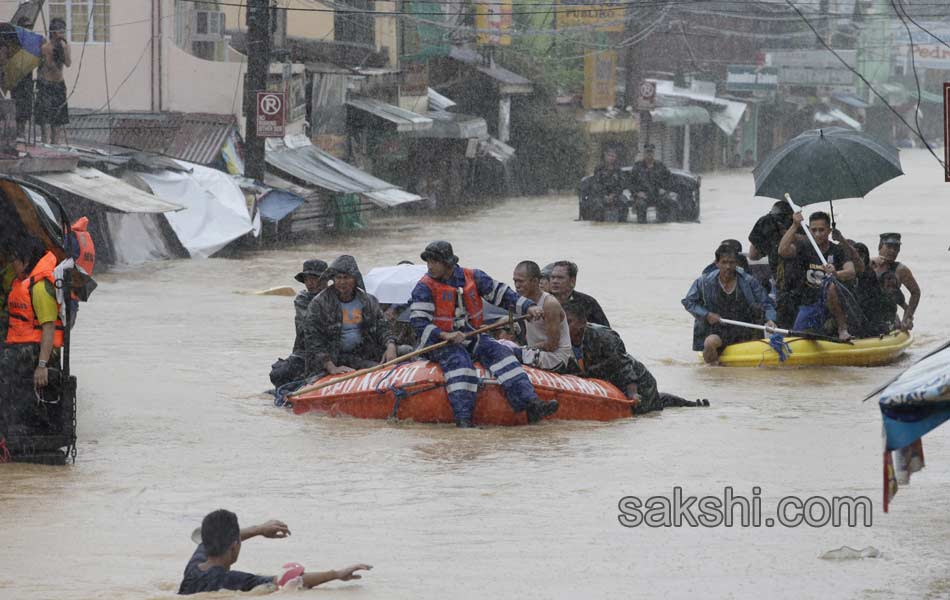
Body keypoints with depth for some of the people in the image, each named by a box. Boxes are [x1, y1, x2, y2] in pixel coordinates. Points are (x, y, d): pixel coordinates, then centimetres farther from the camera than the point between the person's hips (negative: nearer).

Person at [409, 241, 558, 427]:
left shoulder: (473, 277, 6)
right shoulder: (425, 287, -5)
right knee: (459, 361, -34)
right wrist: (445, 335, -28)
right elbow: (419, 323, -14)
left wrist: (528, 307, -5)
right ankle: (463, 417, -43)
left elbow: (500, 293, 8)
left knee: (499, 353, -18)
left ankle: (531, 404, -30)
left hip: (471, 337, 4)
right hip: (439, 342, -4)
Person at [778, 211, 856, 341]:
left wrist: (836, 274, -42)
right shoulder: (804, 248, 3)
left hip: (833, 301, -3)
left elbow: (851, 273, -20)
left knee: (829, 284, -36)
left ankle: (843, 329, -27)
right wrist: (795, 226, -19)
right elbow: (782, 251, -16)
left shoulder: (838, 251, -2)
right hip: (808, 305, 3)